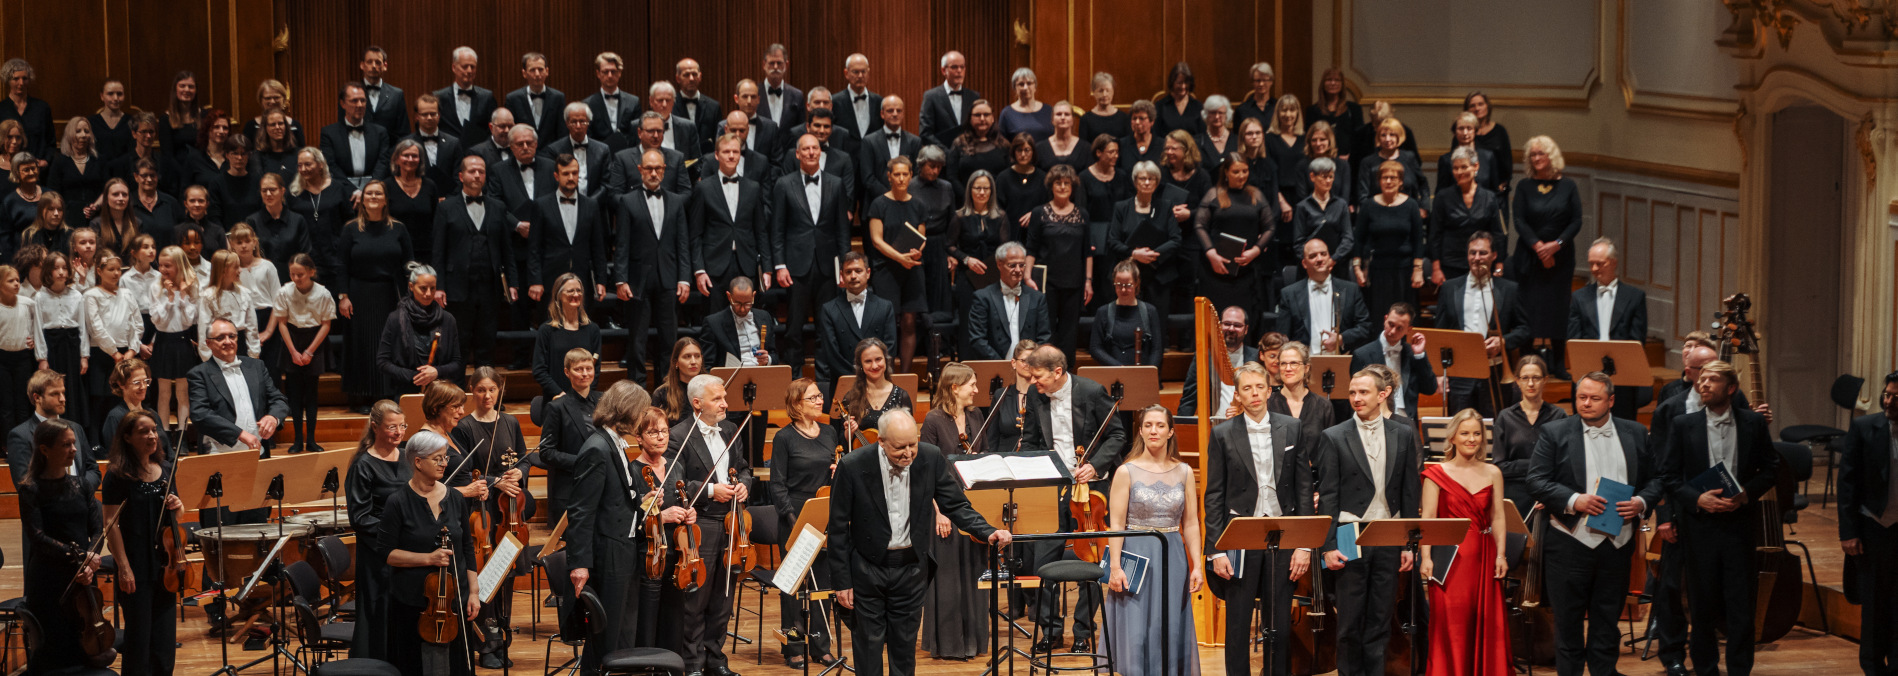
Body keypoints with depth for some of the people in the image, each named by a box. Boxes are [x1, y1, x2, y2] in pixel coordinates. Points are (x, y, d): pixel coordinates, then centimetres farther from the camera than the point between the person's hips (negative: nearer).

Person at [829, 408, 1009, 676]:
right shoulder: (853, 467, -17)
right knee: (869, 645, 6)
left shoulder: (931, 458, -10)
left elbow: (956, 505, -2)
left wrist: (988, 533, -20)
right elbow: (838, 528, -10)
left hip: (911, 566, 2)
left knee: (905, 645, 12)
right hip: (868, 568, -2)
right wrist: (842, 581, -9)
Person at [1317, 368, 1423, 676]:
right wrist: (1328, 546, -8)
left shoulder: (1403, 435, 7)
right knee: (1350, 623, 0)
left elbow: (1410, 492, 8)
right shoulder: (1334, 437, 0)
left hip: (1389, 540, 2)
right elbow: (1328, 497, -2)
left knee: (1380, 621, 6)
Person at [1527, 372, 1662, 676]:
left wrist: (1642, 502, -9)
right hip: (1571, 542, -2)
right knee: (1568, 620, 3)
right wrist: (1573, 500, -19)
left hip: (1618, 544, 2)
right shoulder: (1555, 433, 1)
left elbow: (1656, 478, 12)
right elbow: (1537, 482, -5)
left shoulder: (1636, 434, 10)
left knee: (1607, 622, 9)